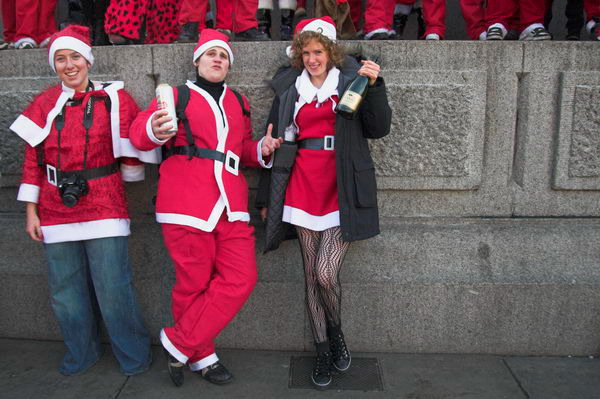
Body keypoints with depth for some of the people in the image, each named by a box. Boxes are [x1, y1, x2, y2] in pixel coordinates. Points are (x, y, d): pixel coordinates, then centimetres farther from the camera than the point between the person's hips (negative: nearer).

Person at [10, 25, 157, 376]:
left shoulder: (114, 100, -1)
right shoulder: (44, 104, 7)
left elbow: (131, 152, 6)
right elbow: (33, 161, 8)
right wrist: (31, 212, 7)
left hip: (104, 209, -3)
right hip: (56, 213, 4)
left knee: (113, 290, -2)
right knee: (66, 291, 11)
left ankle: (134, 356, 19)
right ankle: (82, 353, 33)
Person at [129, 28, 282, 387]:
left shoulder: (238, 102, 20)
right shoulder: (177, 96, 6)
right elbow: (139, 132, -7)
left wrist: (262, 150, 5)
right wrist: (155, 131, -31)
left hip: (231, 207, 5)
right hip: (187, 205, -5)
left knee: (242, 278, -3)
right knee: (194, 285, 2)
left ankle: (178, 344, 11)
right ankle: (201, 356, 24)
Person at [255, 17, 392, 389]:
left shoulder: (351, 80, 4)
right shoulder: (288, 87, 11)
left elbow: (379, 128, -1)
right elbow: (275, 141, 14)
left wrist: (374, 86, -15)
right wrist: (266, 197, 13)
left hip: (341, 192, -3)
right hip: (303, 189, 3)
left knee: (326, 272, -10)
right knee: (311, 276, 6)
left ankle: (336, 332, 21)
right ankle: (324, 350, 23)